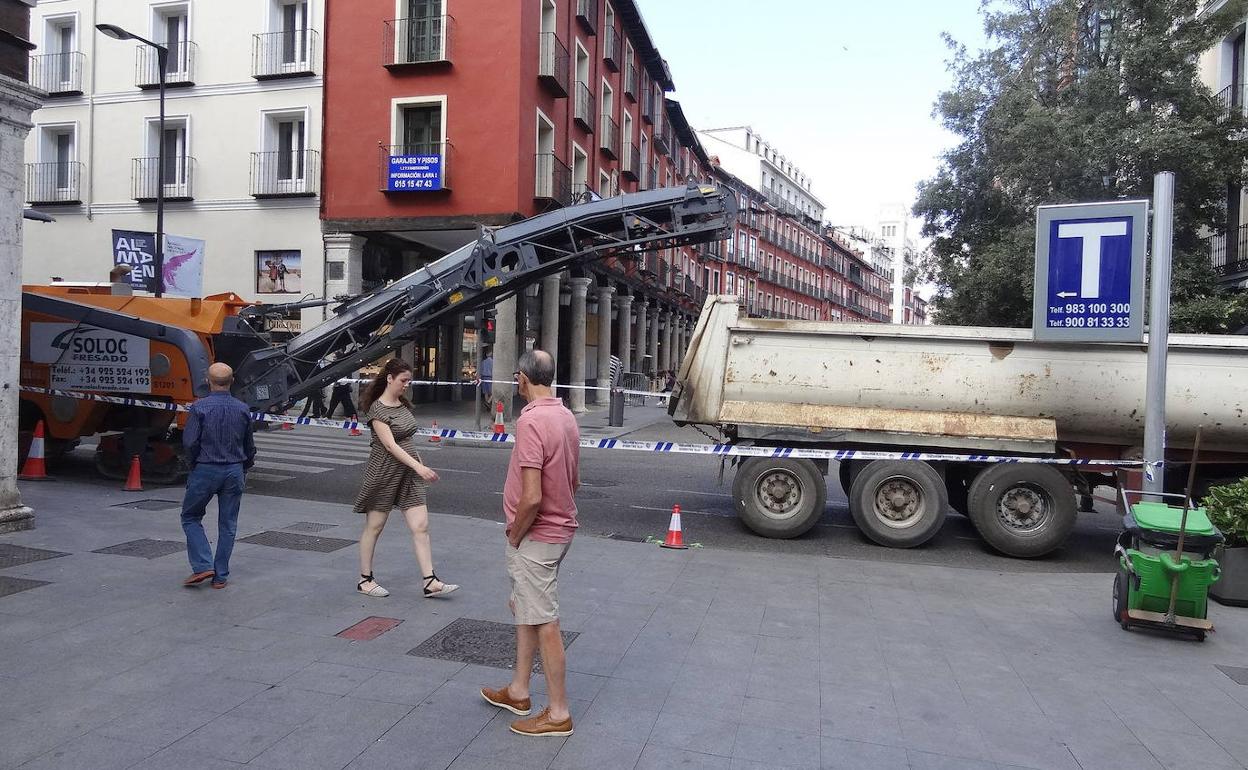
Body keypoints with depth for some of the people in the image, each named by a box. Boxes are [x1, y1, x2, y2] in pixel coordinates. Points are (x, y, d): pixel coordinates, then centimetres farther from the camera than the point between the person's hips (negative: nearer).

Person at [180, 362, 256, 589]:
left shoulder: (199, 407, -11)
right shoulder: (243, 409, 1)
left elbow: (189, 442, -12)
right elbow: (249, 446, 9)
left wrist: (194, 464, 6)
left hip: (205, 470, -3)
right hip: (234, 472, 3)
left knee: (191, 517, 14)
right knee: (228, 524, 10)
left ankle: (203, 566, 1)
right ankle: (221, 576, 14)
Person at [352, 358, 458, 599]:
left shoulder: (404, 404, 9)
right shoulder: (377, 409, -14)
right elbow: (390, 445, -23)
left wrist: (420, 465, 16)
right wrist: (419, 467, -30)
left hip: (409, 471, 7)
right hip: (384, 471, -7)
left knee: (421, 527, -1)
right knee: (374, 527, 8)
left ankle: (431, 582, 0)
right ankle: (365, 580, 22)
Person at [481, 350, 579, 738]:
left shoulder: (531, 421, -24)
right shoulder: (566, 416, 6)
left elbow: (531, 497, -28)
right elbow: (573, 481, 15)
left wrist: (514, 535, -13)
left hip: (535, 537, -10)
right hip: (559, 528, 10)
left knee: (544, 624, 1)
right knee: (523, 607, 22)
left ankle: (558, 714, 14)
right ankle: (518, 691, 35)